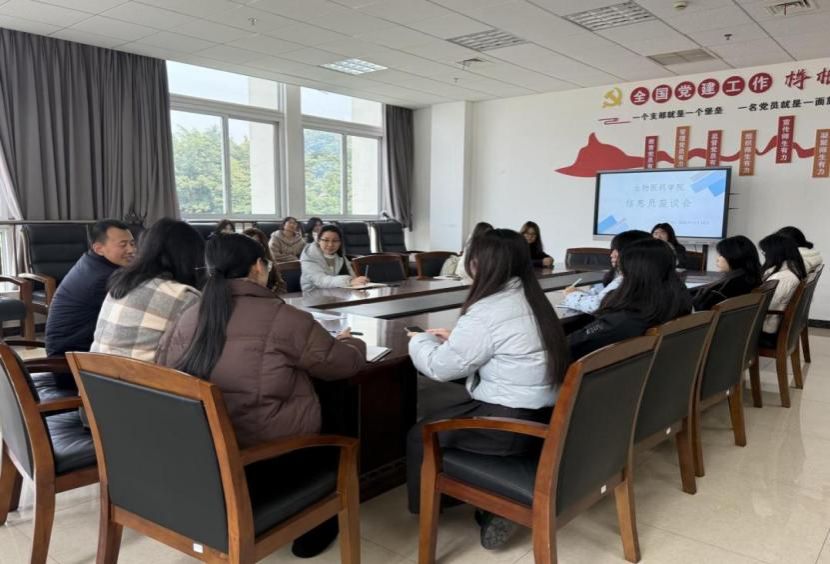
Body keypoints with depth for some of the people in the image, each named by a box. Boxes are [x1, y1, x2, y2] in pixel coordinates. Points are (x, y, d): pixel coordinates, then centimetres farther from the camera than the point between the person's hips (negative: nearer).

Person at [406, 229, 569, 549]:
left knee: (420, 435, 6)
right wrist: (455, 339, 18)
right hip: (543, 416, 9)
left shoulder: (488, 311, -20)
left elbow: (440, 367, -11)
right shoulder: (531, 300, 7)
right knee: (447, 412, 23)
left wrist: (420, 340, 7)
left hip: (510, 424, -9)